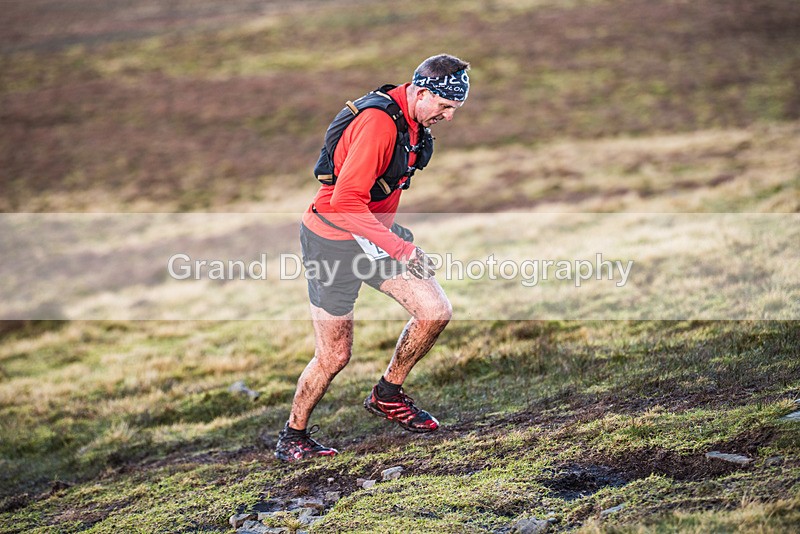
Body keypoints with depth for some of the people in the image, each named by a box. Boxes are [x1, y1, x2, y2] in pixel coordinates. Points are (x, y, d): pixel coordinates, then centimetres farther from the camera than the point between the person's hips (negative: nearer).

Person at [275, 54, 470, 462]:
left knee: (436, 312, -7)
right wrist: (398, 248, -33)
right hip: (333, 240, -8)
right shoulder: (378, 122, -27)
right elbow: (346, 201, -33)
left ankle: (387, 395, 14)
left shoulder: (415, 122, 2)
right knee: (334, 356, 1)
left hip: (376, 231, 8)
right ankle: (293, 436, 24)